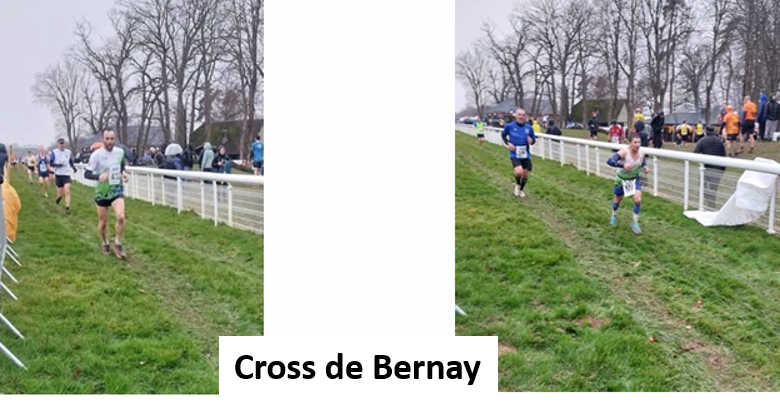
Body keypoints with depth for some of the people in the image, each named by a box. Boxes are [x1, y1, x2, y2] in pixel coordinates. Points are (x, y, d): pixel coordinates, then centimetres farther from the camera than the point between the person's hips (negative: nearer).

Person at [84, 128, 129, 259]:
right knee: (103, 222, 10)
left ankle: (118, 243, 2)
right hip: (102, 192, -1)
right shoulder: (96, 155, -16)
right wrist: (99, 176, -33)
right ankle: (105, 243, 38)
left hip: (117, 190, 1)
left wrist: (123, 173, -3)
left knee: (121, 217, -19)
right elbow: (86, 174, -15)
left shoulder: (120, 152, -4)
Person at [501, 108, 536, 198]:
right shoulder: (509, 126, -7)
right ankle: (517, 185, 10)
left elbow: (534, 139, 8)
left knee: (525, 175, 9)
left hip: (526, 155, 3)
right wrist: (508, 143, -5)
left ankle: (522, 189, 39)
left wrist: (531, 141, -16)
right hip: (515, 154, -3)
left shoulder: (529, 127, -3)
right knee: (519, 172, -23)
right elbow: (503, 135, 11)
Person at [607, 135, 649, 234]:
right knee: (618, 200, 17)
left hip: (635, 179, 3)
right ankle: (614, 216, 50)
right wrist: (623, 165, -56)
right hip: (622, 179, -3)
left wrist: (645, 167, -12)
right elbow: (609, 161, -44)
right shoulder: (624, 152, -32)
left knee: (638, 200, -15)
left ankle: (635, 223, 3)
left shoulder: (642, 153, -15)